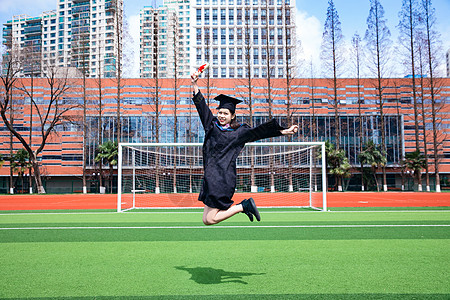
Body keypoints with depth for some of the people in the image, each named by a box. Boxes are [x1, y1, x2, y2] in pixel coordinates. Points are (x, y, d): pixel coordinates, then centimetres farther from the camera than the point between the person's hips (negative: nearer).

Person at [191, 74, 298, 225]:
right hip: (210, 178, 6)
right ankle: (244, 205, 22)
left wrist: (284, 131, -8)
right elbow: (201, 105, 13)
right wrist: (195, 84, 9)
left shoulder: (239, 131, 3)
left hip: (223, 179, -6)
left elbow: (259, 131, -1)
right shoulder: (212, 125, 11)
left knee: (210, 219, -9)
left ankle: (244, 206, 9)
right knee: (206, 220, 9)